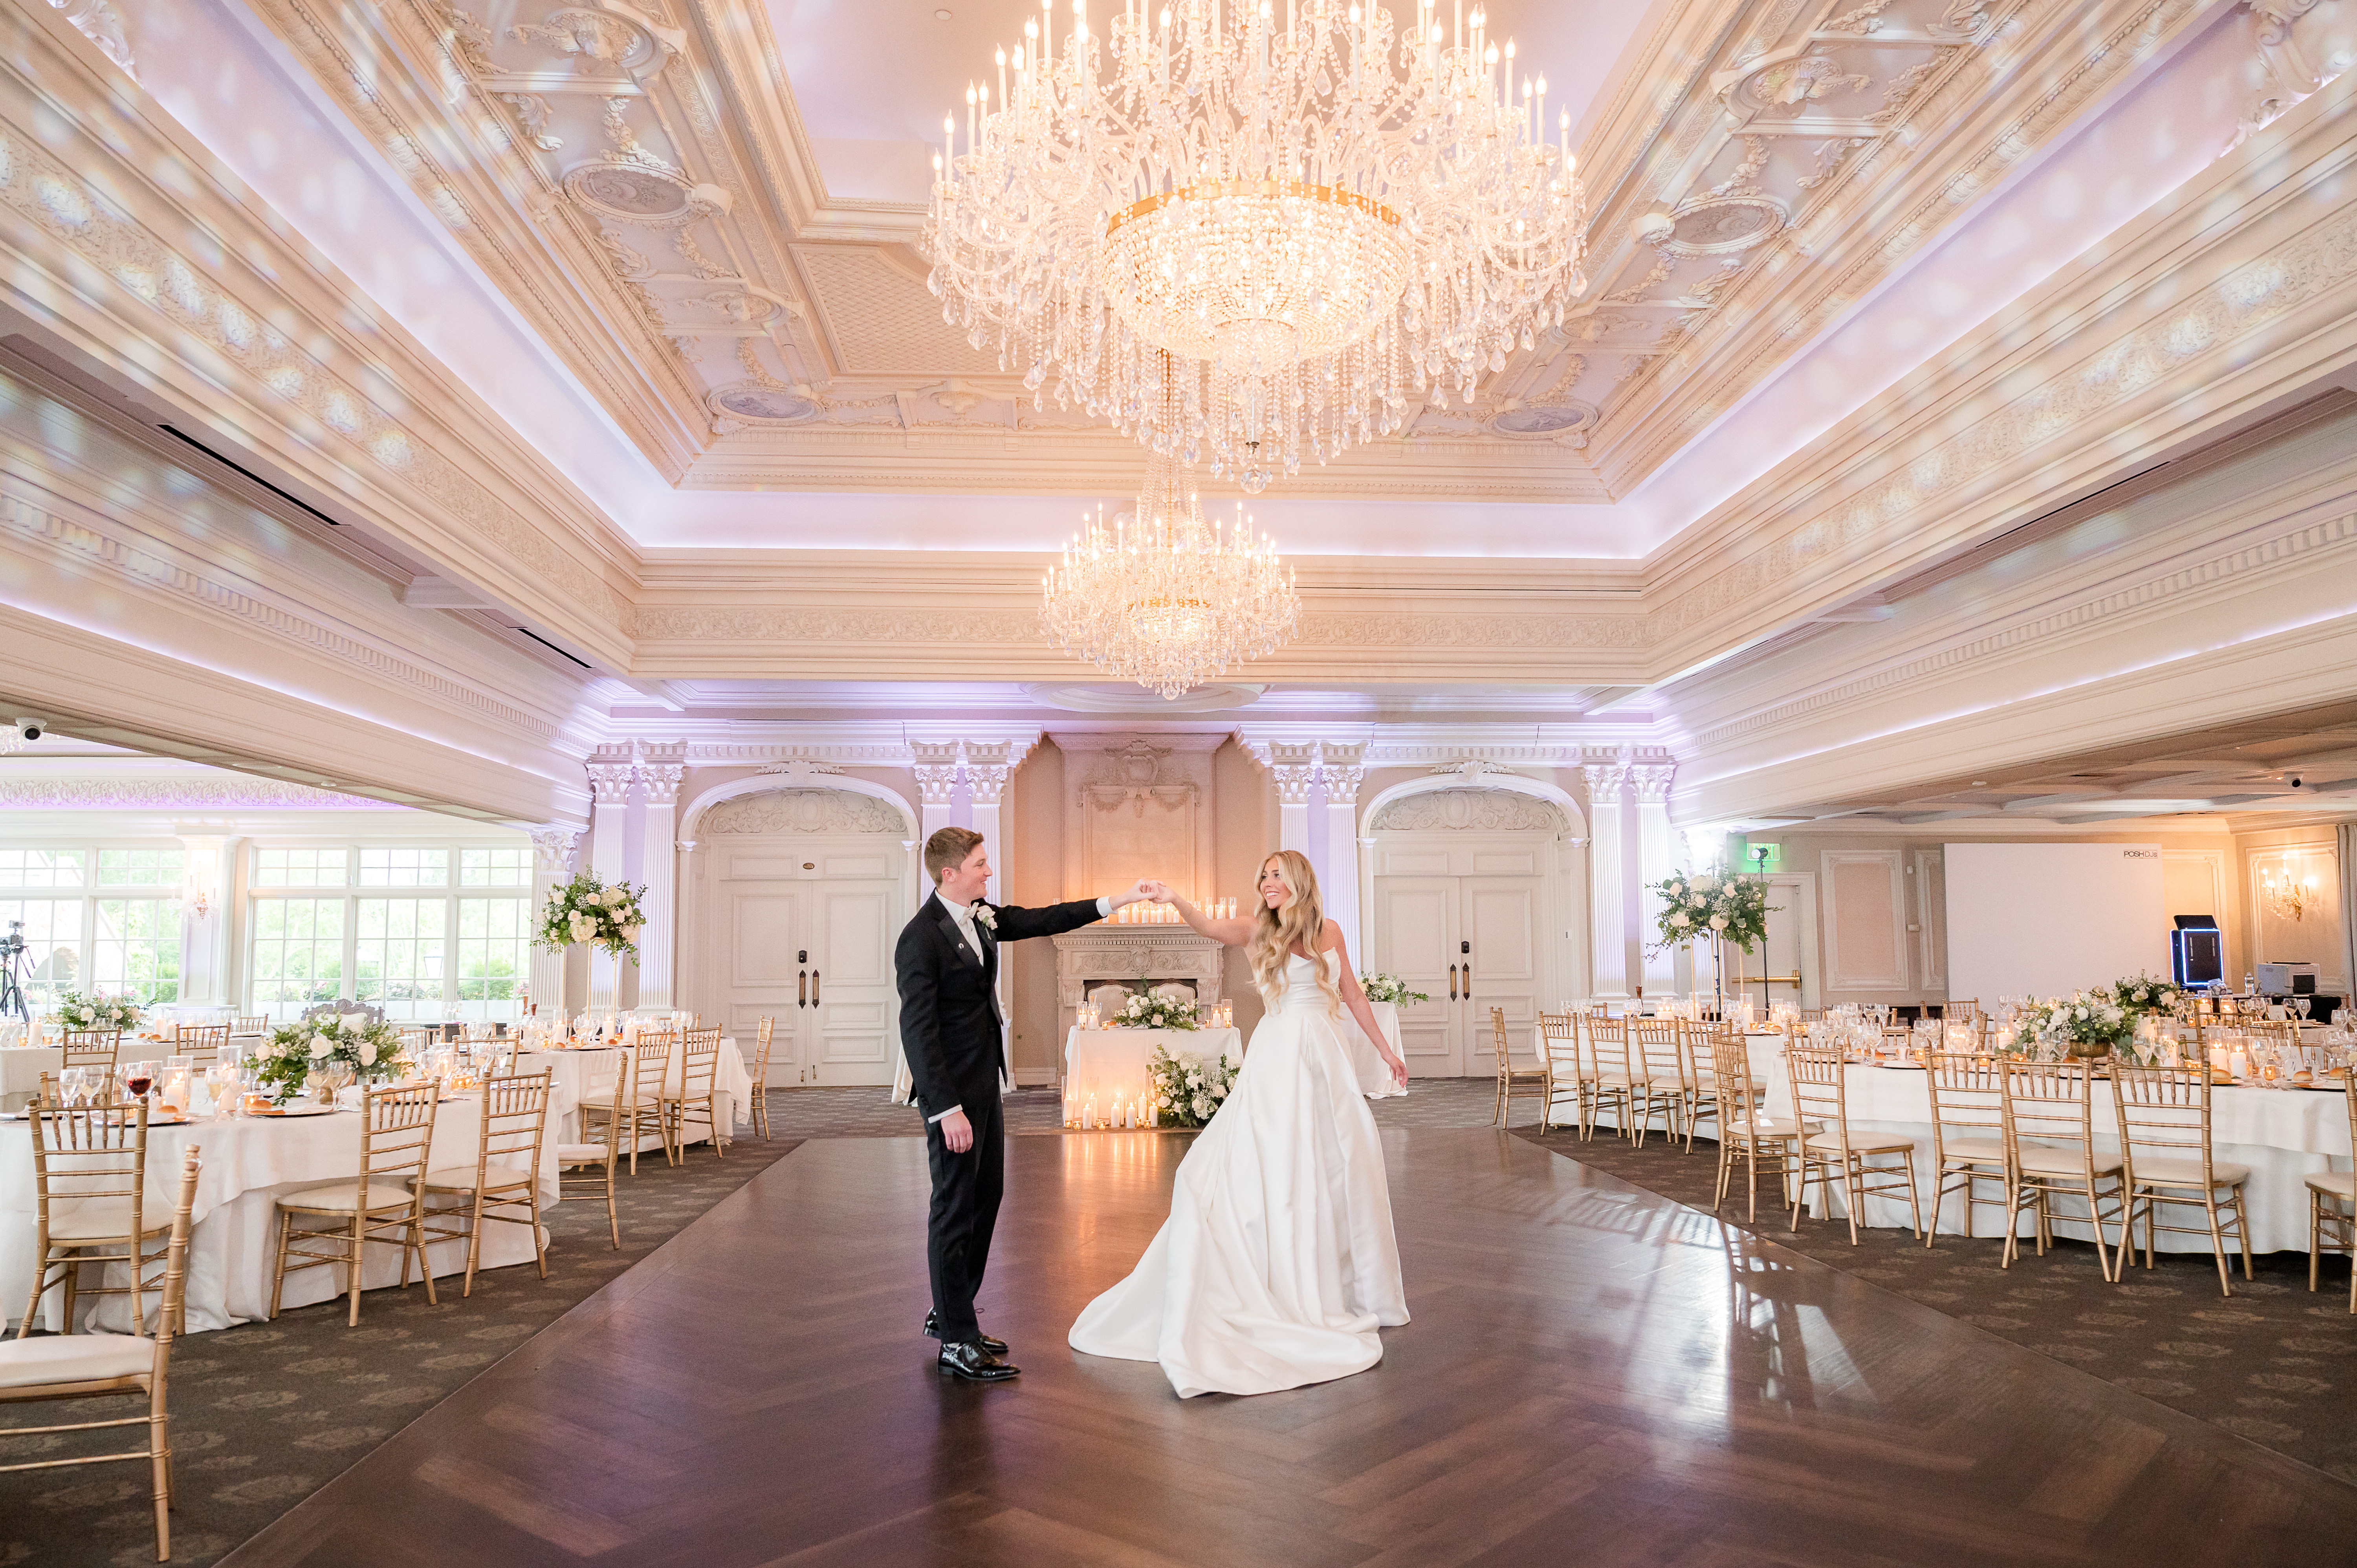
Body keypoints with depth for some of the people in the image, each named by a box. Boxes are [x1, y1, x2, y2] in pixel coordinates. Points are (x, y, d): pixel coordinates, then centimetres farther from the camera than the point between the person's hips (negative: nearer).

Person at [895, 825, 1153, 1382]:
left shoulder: (983, 917, 6)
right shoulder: (921, 937, -20)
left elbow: (1039, 921, 18)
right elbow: (917, 1029, -22)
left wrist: (1113, 902, 12)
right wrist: (947, 1110, -24)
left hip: (985, 1082, 9)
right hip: (952, 1090, -9)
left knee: (986, 1197, 17)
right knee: (955, 1207, -1)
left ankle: (950, 1311, 31)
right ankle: (957, 1342, 9)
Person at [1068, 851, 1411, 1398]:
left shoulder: (1328, 931, 8)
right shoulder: (1257, 931, 0)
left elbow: (1352, 994, 16)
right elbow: (1211, 927, -20)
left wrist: (1385, 1049, 20)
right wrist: (1177, 901, -40)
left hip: (1326, 1055, 3)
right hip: (1280, 1055, -3)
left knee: (1344, 1162, 7)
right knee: (1277, 1163, -5)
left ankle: (1349, 1285, 23)